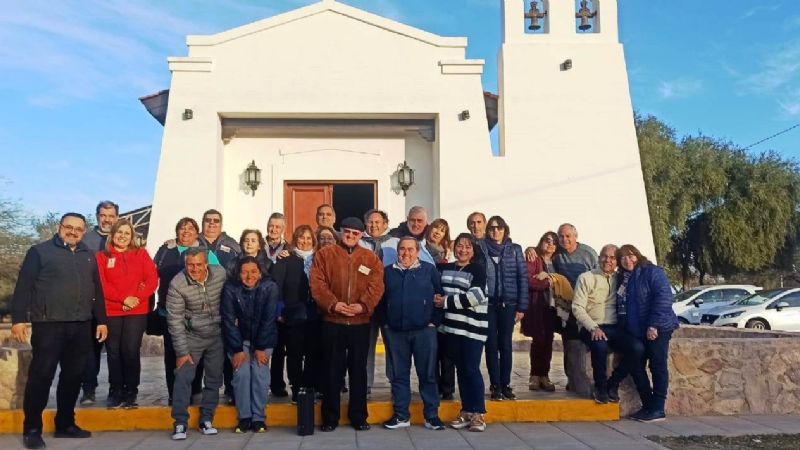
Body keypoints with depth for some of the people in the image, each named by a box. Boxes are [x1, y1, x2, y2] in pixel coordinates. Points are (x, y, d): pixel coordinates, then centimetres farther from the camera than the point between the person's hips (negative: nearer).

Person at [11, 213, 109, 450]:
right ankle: (32, 429, 7)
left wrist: (101, 320, 15)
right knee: (41, 375, -3)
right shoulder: (40, 251, 1)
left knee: (73, 376, 9)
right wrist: (18, 318, -11)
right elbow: (24, 286, -4)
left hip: (81, 326, 5)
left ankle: (65, 423, 20)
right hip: (48, 325, -5)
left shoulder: (89, 256, 16)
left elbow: (97, 290, 18)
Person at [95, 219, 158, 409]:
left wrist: (138, 298, -13)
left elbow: (152, 279, 1)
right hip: (111, 312, 0)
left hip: (137, 311, 0)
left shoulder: (141, 254, 9)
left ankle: (130, 393, 7)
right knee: (114, 352, 3)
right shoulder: (102, 257, 6)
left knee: (131, 351, -3)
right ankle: (115, 392, 14)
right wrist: (123, 298, -14)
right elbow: (101, 284, -3)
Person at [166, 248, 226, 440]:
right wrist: (182, 351, -16)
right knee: (183, 377, -9)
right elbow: (175, 321, -17)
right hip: (191, 337, -2)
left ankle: (206, 420, 20)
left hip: (217, 336, 2)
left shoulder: (221, 274, -14)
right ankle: (180, 423, 2)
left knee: (214, 379, 7)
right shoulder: (177, 284, -20)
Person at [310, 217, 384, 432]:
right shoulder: (324, 254, 4)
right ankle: (330, 417, 16)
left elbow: (376, 286, -2)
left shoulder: (371, 258, 8)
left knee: (358, 369, 9)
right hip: (332, 321, -1)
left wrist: (363, 305, -18)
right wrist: (332, 303, -18)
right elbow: (317, 283, -6)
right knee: (333, 369, 6)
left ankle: (359, 416, 19)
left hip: (360, 322, 1)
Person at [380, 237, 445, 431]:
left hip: (424, 330, -2)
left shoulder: (429, 269, 3)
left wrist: (434, 321, -4)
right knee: (399, 374, 7)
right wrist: (385, 322, 5)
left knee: (427, 374, 1)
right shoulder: (387, 272, 10)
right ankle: (401, 415, 16)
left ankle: (431, 415, 9)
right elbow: (380, 299, 13)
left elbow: (440, 296, 1)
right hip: (395, 332, 2)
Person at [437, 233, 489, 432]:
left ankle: (478, 414, 4)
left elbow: (475, 296, -15)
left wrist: (446, 302, -11)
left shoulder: (478, 270, -4)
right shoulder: (444, 268, 13)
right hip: (452, 325, 5)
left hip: (472, 326, -5)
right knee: (461, 369, 10)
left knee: (472, 369, -5)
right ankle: (466, 412, 18)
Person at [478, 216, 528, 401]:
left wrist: (521, 307, -2)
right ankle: (495, 385, 10)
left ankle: (505, 384, 14)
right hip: (487, 304, -1)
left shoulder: (515, 250, 5)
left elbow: (523, 278, 3)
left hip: (507, 304, 1)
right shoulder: (480, 248, 2)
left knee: (505, 345, 5)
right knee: (491, 345, 3)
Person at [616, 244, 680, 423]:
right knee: (636, 368, 6)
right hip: (635, 332, 7)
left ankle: (658, 409, 3)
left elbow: (664, 298, -18)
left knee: (658, 367, -2)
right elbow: (621, 305, 21)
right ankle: (647, 405, 17)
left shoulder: (652, 272, -9)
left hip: (657, 329, -7)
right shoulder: (621, 278, 13)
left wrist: (654, 325, -24)